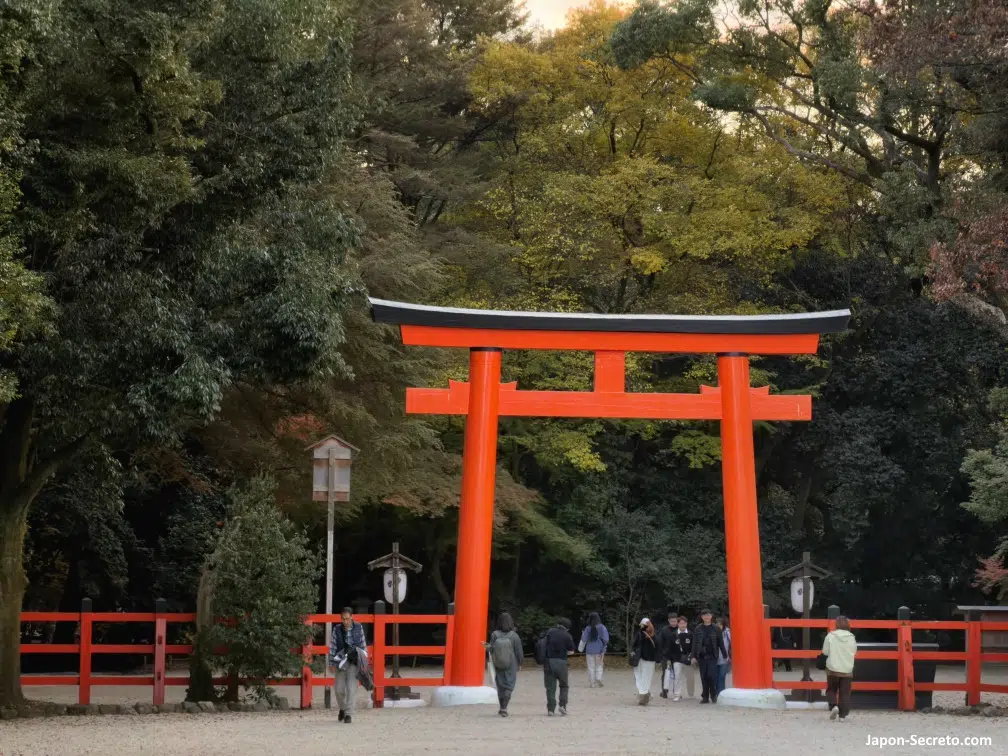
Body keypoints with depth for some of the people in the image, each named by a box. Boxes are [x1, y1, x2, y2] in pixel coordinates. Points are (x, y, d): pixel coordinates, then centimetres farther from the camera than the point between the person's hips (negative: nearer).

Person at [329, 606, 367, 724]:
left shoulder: (358, 628, 0)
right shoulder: (337, 630, -1)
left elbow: (363, 644, 6)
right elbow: (332, 647, 3)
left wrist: (364, 661, 6)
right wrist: (332, 663, 1)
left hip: (354, 662, -1)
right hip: (340, 662, 1)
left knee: (351, 688, -10)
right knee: (339, 689, 4)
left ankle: (349, 714, -6)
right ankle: (342, 708, 30)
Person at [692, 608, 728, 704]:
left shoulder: (716, 628, 2)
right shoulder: (698, 629, 5)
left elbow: (721, 643, 5)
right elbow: (695, 643, 5)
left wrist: (725, 655, 5)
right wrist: (694, 656, -1)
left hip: (712, 656, -2)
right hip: (702, 656, 2)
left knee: (712, 675, -11)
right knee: (704, 677, 3)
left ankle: (713, 695, 5)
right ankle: (705, 697, 11)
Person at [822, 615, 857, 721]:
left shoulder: (830, 636, -11)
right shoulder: (851, 637, -4)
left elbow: (825, 651, -5)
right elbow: (854, 652, 7)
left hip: (833, 669, -1)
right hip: (847, 669, 1)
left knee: (831, 689, 15)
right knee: (845, 692, 7)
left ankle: (833, 706, -9)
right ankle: (842, 715, 1)